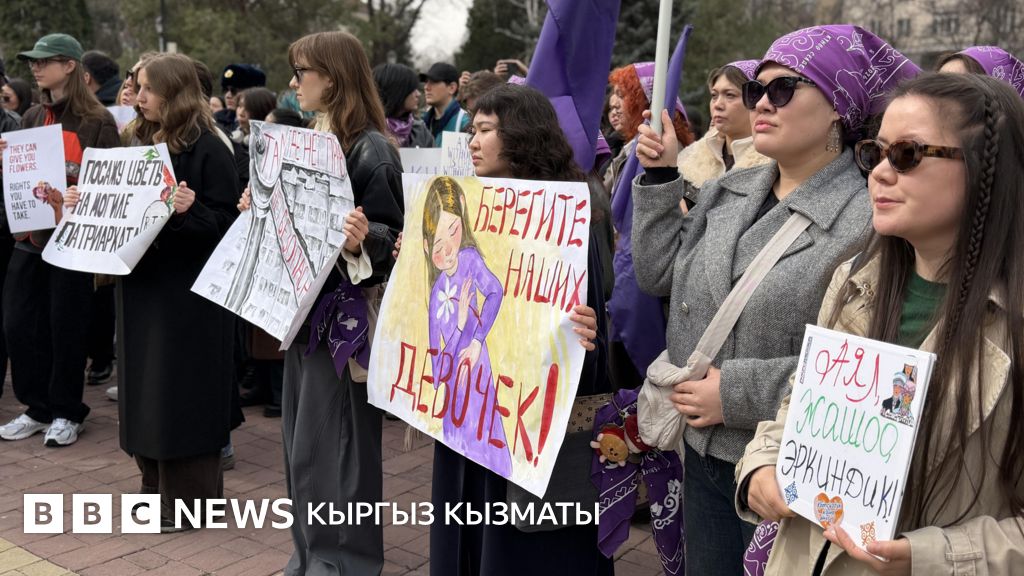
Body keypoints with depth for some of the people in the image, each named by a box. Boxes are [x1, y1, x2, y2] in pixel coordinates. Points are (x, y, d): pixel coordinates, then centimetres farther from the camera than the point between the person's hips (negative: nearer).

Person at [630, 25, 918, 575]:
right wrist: (659, 177, 0)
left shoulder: (866, 220, -19)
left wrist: (738, 392, -21)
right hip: (702, 453, 6)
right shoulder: (725, 191, 4)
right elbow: (658, 275, 7)